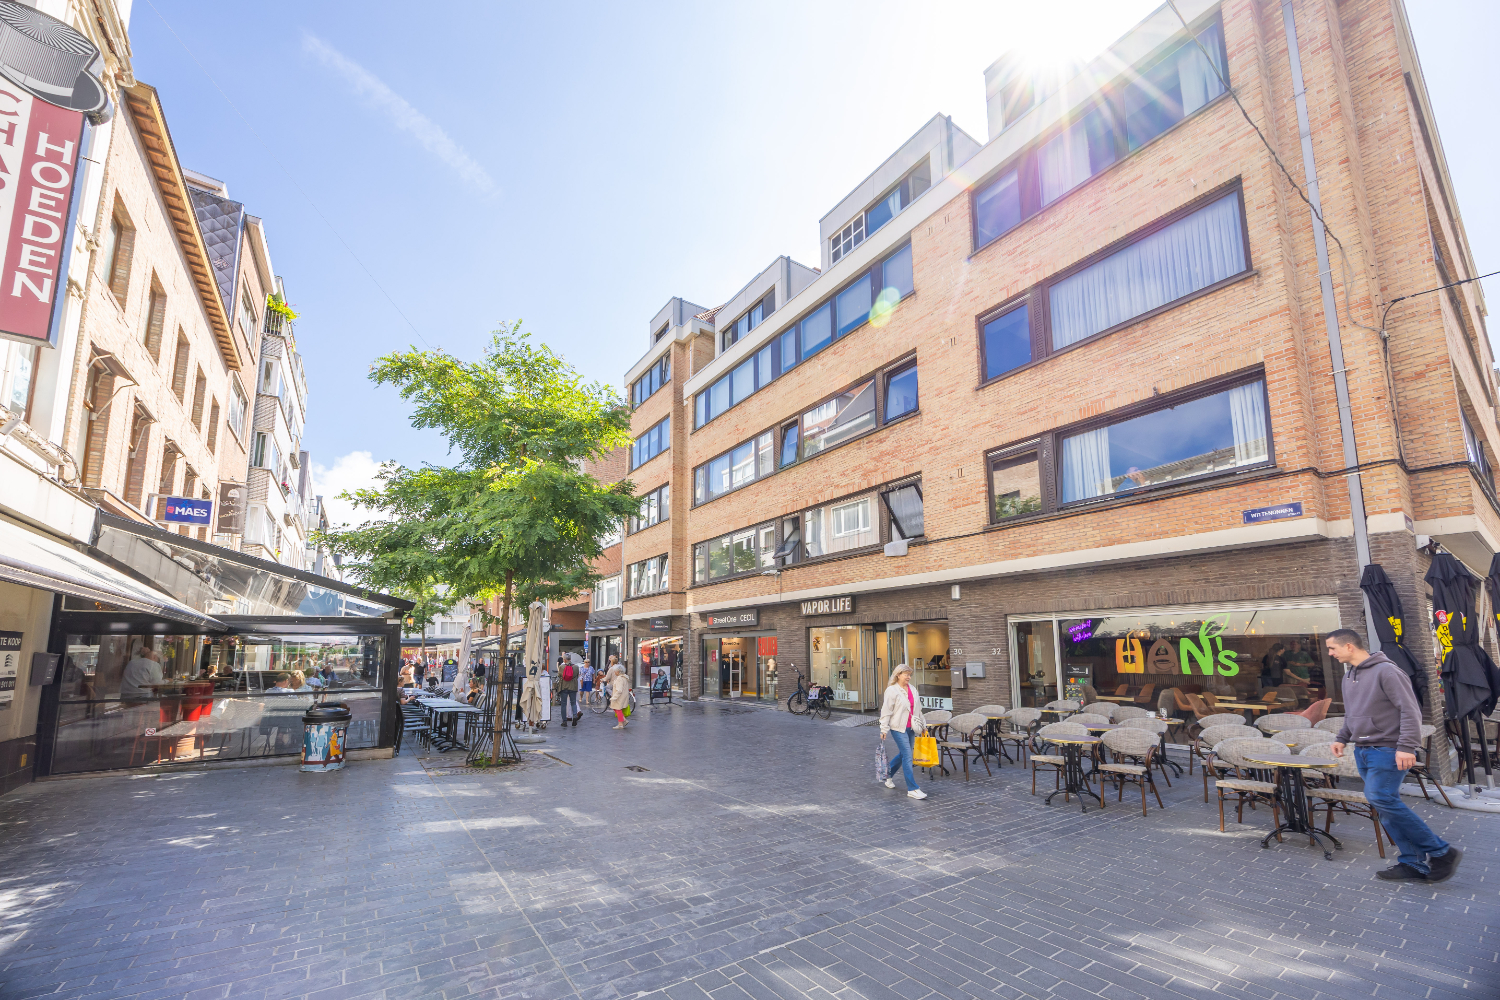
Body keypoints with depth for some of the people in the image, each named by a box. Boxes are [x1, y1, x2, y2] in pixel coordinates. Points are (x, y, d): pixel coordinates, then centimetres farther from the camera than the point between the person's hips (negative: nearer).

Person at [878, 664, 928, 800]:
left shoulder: (913, 689, 10)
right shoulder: (892, 691, -11)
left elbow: (918, 709, 20)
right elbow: (886, 711, -10)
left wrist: (923, 724, 22)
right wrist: (884, 730, -11)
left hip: (911, 728, 7)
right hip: (898, 728, -7)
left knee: (903, 754, 15)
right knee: (907, 756, -8)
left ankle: (888, 774, 37)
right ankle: (912, 789, -3)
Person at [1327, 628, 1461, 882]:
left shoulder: (1385, 671, -12)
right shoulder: (1349, 675, 14)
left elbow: (1410, 710, -15)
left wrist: (1407, 747, -21)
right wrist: (1342, 738, 12)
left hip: (1387, 750, -8)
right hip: (1363, 751, 8)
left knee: (1381, 798, -16)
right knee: (1387, 804, 7)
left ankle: (1441, 852, 0)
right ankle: (1414, 863, 13)